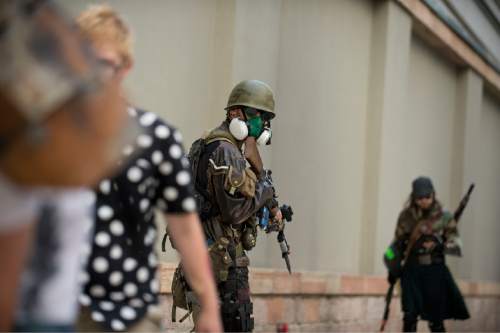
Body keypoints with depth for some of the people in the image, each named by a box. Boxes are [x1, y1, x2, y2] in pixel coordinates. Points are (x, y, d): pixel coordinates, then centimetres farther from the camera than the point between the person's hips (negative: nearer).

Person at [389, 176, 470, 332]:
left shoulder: (444, 217, -3)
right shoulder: (406, 216, 3)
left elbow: (456, 244, -4)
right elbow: (398, 243, 12)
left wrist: (439, 245, -23)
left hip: (435, 270, -1)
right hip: (412, 269, 1)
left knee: (436, 319, 4)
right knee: (410, 316, -10)